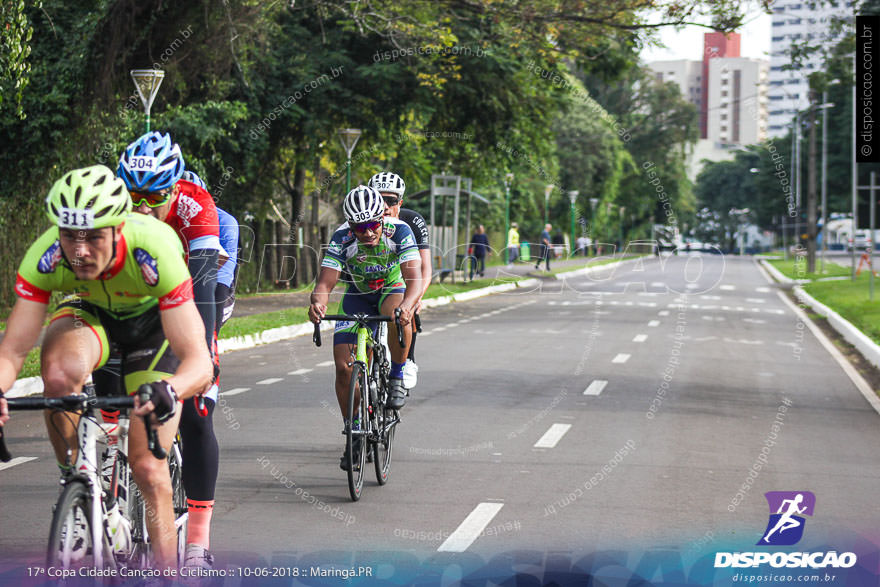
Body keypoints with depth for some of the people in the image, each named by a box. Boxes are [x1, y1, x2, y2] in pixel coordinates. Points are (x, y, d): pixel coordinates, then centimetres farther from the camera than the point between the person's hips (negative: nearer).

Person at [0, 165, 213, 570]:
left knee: (147, 466, -10)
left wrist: (168, 390, -64)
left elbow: (200, 364, -43)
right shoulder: (44, 259, -33)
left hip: (154, 317, -2)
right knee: (60, 374, -34)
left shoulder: (155, 254, -40)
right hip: (89, 310, 2)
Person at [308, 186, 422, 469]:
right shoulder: (342, 239, -24)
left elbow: (414, 277, -37)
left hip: (392, 290, -2)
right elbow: (325, 282, -29)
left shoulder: (400, 231, -28)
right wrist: (317, 302, -53)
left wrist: (408, 305, -58)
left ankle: (397, 378, -18)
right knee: (343, 365, -12)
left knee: (397, 314, -39)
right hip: (357, 296, 2)